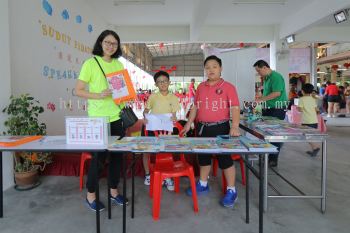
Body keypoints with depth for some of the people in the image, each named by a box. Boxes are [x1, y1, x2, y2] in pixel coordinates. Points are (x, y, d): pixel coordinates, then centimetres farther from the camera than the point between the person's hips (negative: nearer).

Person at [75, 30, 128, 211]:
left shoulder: (119, 64, 10)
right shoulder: (90, 63, -5)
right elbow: (78, 90, -7)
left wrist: (125, 107, 2)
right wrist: (98, 95, -20)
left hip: (117, 116, 5)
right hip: (98, 118, -5)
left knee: (117, 154, 10)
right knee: (99, 156, 3)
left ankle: (113, 191, 28)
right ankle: (90, 195, 23)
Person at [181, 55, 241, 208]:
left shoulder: (228, 87, -6)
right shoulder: (201, 87, 9)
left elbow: (235, 107, -13)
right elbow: (195, 106, 14)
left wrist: (235, 126, -26)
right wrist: (189, 123, 10)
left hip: (220, 128, -5)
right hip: (202, 127, 5)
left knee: (225, 159, 2)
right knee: (203, 157, 16)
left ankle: (231, 191, 18)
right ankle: (203, 185, 35)